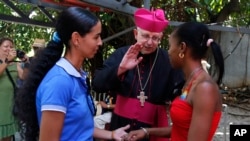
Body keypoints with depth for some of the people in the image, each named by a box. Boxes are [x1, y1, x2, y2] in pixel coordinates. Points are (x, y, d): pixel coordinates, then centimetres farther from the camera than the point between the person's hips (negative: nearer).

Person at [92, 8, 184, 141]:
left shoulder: (168, 60, -6)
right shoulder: (122, 54, -2)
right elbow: (97, 85, -10)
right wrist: (120, 69, -25)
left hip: (152, 128, -1)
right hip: (121, 124, 1)